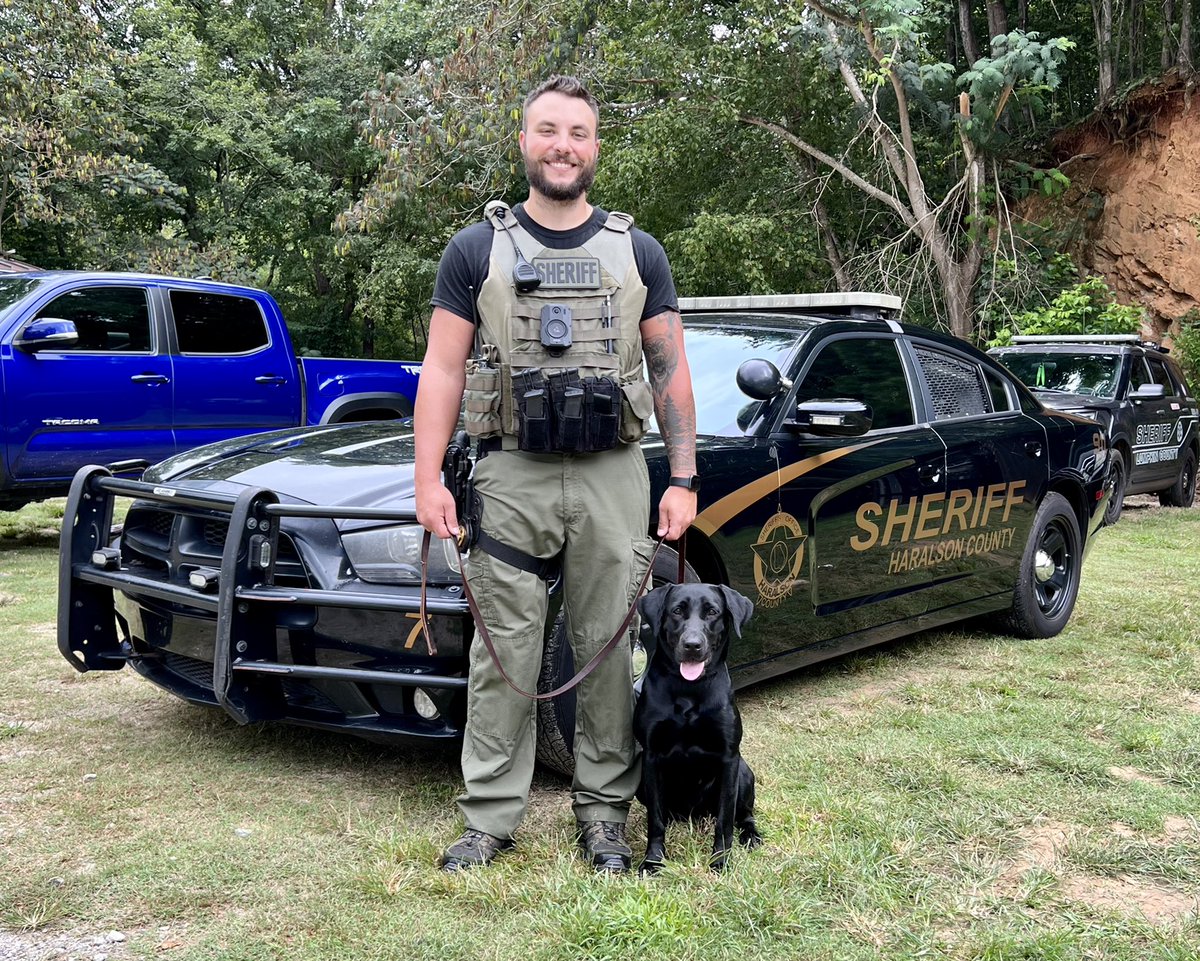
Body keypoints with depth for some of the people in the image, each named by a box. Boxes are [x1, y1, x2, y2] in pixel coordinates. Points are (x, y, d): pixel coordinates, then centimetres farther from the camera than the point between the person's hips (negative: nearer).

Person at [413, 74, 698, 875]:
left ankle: (604, 809, 18)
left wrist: (684, 480, 2)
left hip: (614, 478, 1)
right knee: (505, 653, 2)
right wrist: (429, 478, -7)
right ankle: (491, 816, 13)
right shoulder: (476, 250, 7)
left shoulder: (639, 253, 10)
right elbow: (443, 371, 3)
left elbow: (671, 373, 10)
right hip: (511, 477, -1)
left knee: (607, 649, 5)